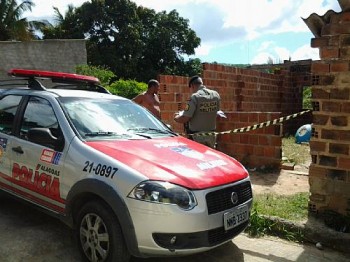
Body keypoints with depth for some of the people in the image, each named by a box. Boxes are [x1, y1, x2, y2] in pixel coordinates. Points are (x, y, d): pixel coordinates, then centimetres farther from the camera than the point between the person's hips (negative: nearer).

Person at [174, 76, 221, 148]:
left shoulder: (194, 97, -16)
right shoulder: (216, 95, 1)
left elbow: (185, 119, -16)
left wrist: (176, 117, 4)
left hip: (197, 137, -5)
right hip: (211, 135, 5)